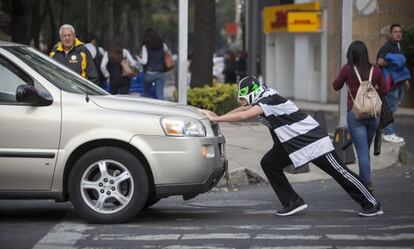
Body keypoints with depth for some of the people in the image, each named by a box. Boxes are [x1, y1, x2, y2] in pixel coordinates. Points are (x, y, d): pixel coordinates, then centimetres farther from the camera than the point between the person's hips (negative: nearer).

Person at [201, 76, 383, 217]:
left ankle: (372, 205, 0)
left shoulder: (270, 99, -25)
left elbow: (244, 116, -32)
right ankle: (293, 202, 4)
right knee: (269, 164, -1)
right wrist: (217, 117, -2)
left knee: (337, 171, -7)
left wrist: (216, 119, -27)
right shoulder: (261, 98, 3)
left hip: (312, 139, -10)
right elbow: (242, 110, 11)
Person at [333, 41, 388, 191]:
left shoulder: (348, 69, -7)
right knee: (365, 149, 18)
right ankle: (363, 180, 25)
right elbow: (384, 91, 8)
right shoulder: (375, 70, 0)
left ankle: (367, 184, -13)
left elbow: (336, 86, 7)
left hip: (355, 114, -3)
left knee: (362, 152, -5)